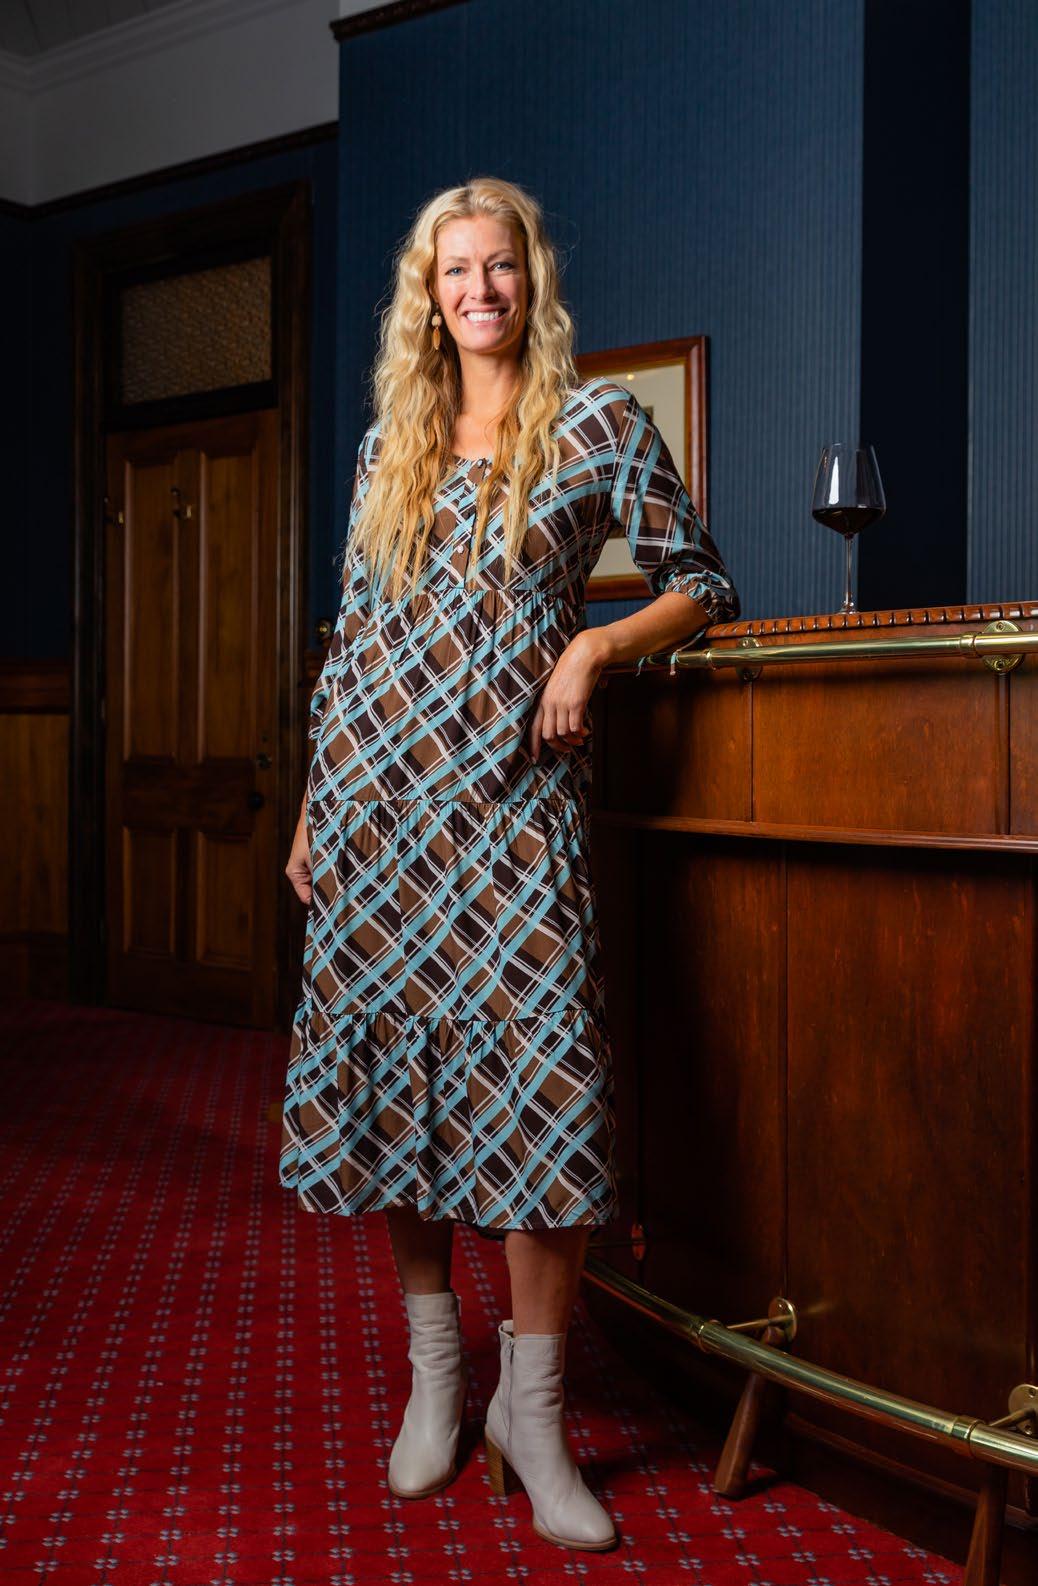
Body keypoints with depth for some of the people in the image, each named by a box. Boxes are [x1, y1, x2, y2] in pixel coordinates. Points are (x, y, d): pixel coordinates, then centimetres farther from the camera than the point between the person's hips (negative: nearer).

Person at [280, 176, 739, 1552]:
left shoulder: (601, 421, 5)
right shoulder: (390, 441, 15)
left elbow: (705, 584, 7)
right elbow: (353, 632, 16)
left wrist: (595, 644, -11)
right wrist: (310, 811, 13)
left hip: (513, 793, -4)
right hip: (376, 793, 4)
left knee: (534, 1081, -10)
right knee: (387, 1066, 4)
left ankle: (532, 1410, 4)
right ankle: (435, 1370, 21)